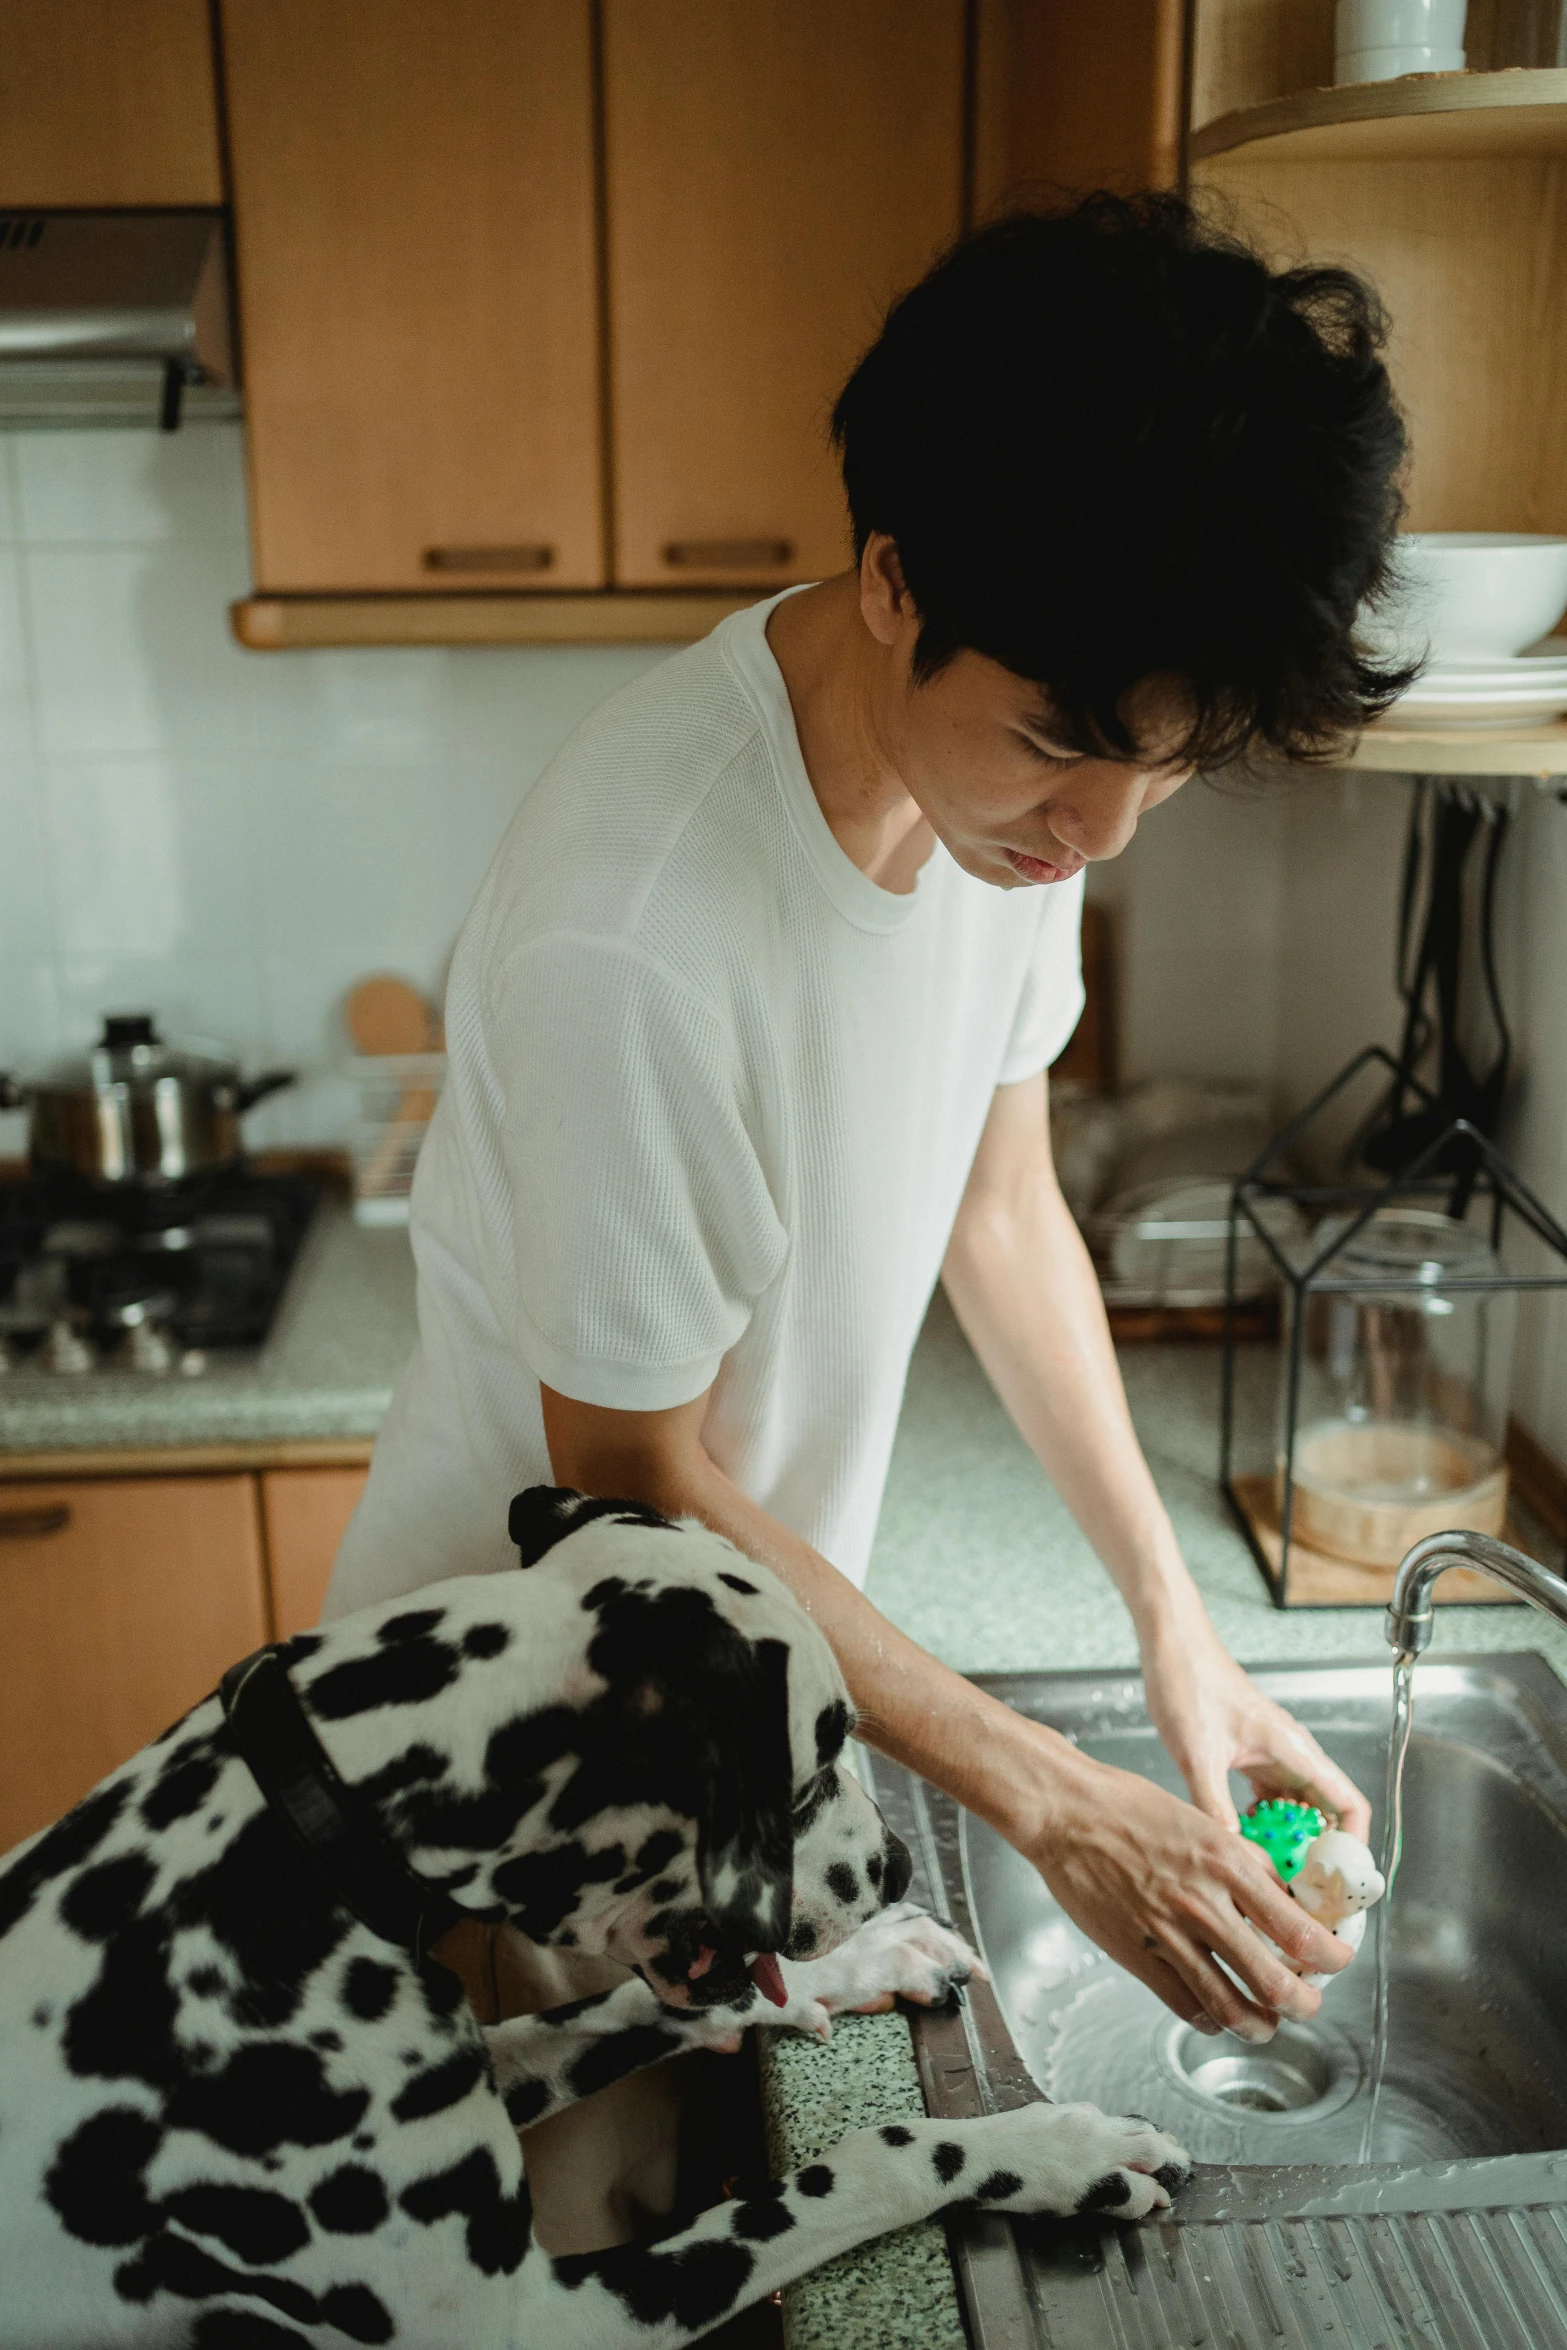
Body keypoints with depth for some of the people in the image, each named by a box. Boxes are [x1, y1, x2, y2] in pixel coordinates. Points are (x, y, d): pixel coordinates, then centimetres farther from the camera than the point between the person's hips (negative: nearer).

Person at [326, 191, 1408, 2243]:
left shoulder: (1013, 763, -13)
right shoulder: (631, 940, -37)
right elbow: (639, 1492, -25)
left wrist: (1173, 1613, -4)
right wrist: (1048, 1802, -21)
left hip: (766, 1634, 6)